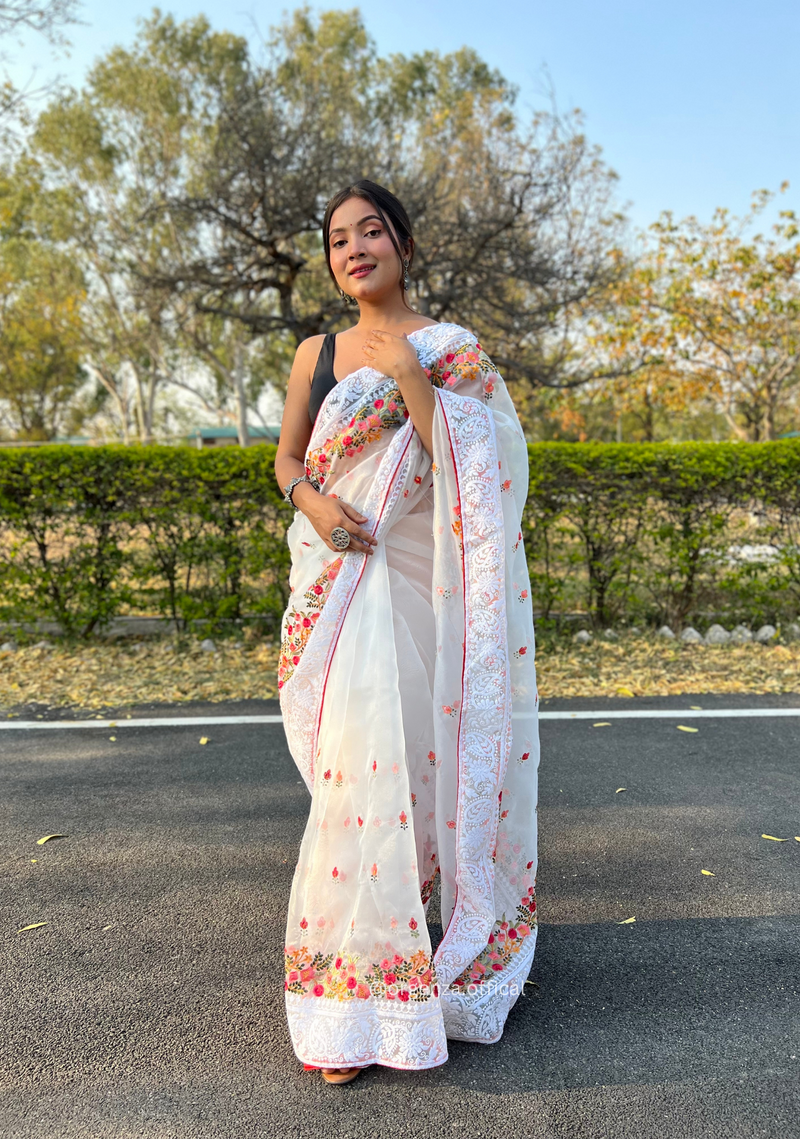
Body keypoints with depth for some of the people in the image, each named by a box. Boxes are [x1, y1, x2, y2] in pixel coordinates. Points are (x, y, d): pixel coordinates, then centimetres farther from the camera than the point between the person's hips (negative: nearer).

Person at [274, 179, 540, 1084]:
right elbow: (287, 456, 18)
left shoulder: (450, 350, 2)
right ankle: (348, 1012, 16)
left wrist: (410, 377, -14)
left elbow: (471, 470, -8)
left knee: (407, 749, -6)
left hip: (413, 582, -3)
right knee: (352, 761, 1)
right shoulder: (316, 354, 14)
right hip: (335, 580, 3)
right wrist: (311, 499, -4)